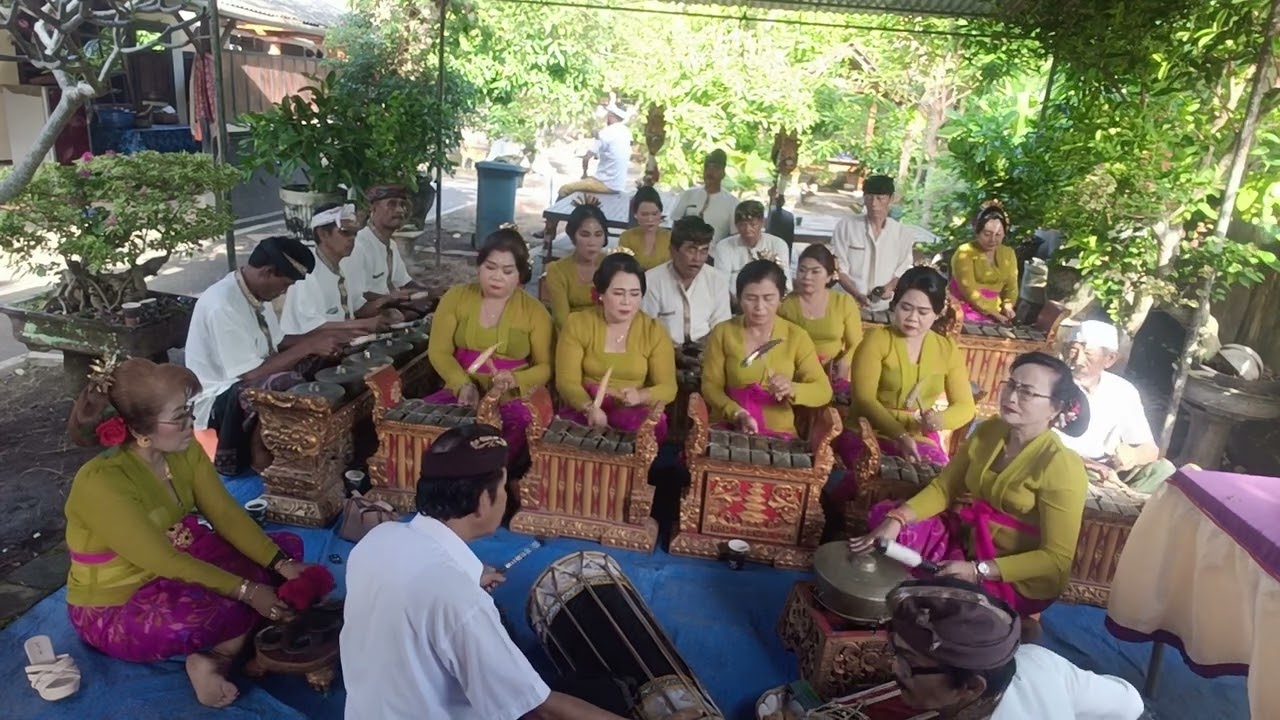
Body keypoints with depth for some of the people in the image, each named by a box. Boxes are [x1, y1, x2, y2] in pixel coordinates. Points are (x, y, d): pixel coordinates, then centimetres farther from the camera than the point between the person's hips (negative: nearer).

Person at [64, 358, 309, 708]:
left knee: (287, 547, -3)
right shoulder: (100, 483, -31)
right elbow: (164, 561, -29)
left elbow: (227, 514, -7)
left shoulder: (184, 450, -9)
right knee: (216, 610, -39)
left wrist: (281, 564, -18)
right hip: (114, 610, -8)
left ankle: (216, 657, -10)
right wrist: (246, 591, -28)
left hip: (177, 568, 8)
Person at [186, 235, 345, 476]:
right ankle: (258, 452, -11)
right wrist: (308, 346, -25)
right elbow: (251, 374, -28)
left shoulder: (257, 291, 0)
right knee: (286, 384, -33)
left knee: (316, 365, -5)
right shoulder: (223, 306, -27)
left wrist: (320, 336, -4)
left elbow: (277, 342, 11)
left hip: (246, 383, 9)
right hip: (217, 400, -9)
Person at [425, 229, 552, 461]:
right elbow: (439, 351, 2)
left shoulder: (534, 311, 1)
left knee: (522, 424, -33)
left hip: (512, 400, -2)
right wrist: (464, 385, -15)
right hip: (461, 393, 2)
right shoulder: (456, 297, 5)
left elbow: (545, 367, 3)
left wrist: (514, 380, -18)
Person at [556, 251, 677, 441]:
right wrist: (590, 408, -27)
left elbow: (668, 388, 0)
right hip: (583, 412, -1)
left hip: (634, 413, 1)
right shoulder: (577, 324, 0)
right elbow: (567, 381, -5)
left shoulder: (654, 332, 2)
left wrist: (640, 396, -23)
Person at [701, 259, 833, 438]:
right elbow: (711, 385, -2)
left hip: (778, 432, 1)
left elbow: (823, 391, -2)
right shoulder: (722, 332, 0)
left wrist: (792, 390, -22)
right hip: (727, 429, -1)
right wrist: (737, 414, -19)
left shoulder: (796, 336, 0)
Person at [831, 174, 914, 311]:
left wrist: (890, 287, -11)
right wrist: (856, 294, -18)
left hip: (883, 308, 2)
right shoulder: (845, 226, -3)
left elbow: (903, 269, 9)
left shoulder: (901, 232, 3)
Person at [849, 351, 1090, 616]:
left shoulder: (1061, 467, -22)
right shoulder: (989, 430, -2)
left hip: (1018, 580, -6)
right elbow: (943, 487, -2)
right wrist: (896, 519, -20)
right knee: (883, 514, -9)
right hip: (968, 540, 7)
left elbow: (1057, 559, -22)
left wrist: (978, 570, -29)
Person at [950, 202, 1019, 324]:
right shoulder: (965, 253, -6)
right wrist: (994, 314, -19)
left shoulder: (1008, 254, 12)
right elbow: (969, 290, -14)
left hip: (995, 312, 5)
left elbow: (1011, 287, 10)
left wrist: (1008, 306, -10)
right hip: (966, 312, -5)